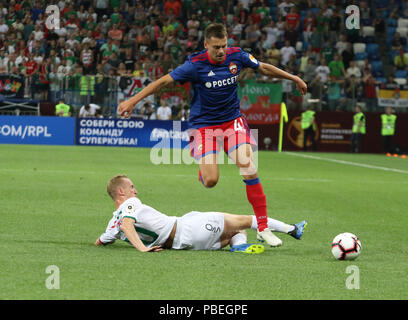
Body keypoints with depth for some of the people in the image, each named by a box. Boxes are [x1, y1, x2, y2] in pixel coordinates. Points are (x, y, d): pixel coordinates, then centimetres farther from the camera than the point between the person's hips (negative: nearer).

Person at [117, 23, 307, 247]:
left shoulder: (236, 56, -6)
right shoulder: (195, 65, -17)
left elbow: (265, 68, 12)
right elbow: (164, 81, -15)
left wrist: (293, 78, 22)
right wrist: (133, 100, -19)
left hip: (232, 121, 3)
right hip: (203, 125, -2)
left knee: (249, 171, -14)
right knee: (210, 181, -15)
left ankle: (263, 228, -7)